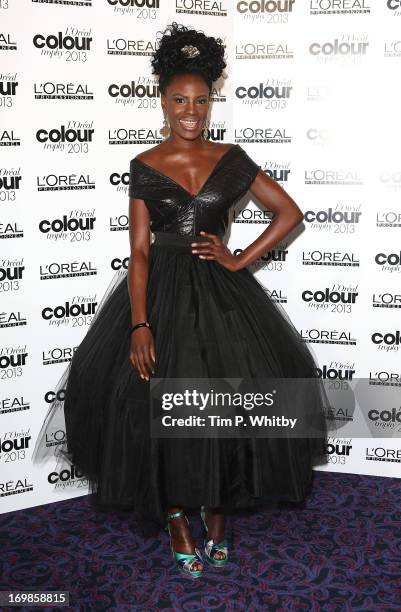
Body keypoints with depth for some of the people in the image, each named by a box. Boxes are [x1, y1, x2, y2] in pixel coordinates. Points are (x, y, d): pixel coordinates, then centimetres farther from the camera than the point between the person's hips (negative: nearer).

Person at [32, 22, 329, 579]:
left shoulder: (231, 159, 3)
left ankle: (217, 511, 22)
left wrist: (240, 261, -3)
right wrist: (140, 324, -14)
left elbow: (290, 212, 6)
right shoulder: (145, 166, 1)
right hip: (160, 291, -1)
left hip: (220, 292, 1)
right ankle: (177, 517, 20)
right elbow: (139, 250, -4)